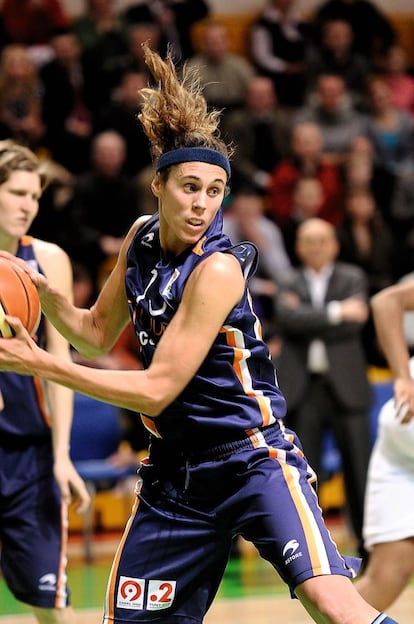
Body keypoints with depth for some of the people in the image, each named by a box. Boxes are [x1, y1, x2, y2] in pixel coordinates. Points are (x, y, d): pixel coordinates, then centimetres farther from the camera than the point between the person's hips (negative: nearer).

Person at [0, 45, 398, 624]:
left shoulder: (218, 269, -19)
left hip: (253, 458, -7)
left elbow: (156, 390, -18)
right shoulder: (142, 238, 3)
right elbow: (98, 333, 16)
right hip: (176, 470, 7)